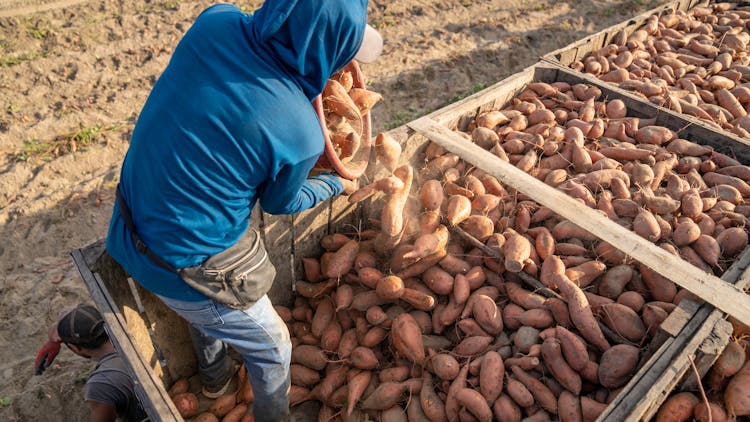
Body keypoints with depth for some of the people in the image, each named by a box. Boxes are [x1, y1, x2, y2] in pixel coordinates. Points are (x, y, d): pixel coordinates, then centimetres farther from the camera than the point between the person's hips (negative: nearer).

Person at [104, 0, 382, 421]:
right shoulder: (300, 137, -28)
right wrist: (336, 184, 12)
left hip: (129, 228, 8)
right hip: (183, 267, -7)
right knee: (273, 350, 20)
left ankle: (214, 374, 65)